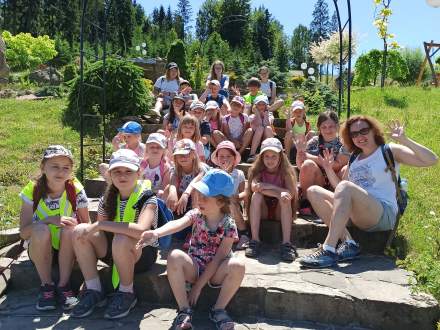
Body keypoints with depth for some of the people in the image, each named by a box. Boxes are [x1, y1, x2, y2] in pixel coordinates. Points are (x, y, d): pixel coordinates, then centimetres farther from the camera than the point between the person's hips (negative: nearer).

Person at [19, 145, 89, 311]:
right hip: (40, 249, 0)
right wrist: (49, 220, -31)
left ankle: (64, 285, -18)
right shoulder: (32, 191, -12)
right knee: (41, 229, -31)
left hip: (68, 249, 0)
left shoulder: (76, 191, -11)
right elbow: (23, 233, -15)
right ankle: (46, 285, -15)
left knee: (70, 228, -30)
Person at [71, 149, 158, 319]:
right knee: (80, 230, -15)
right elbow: (100, 232, 6)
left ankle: (126, 293, -11)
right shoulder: (108, 198, -2)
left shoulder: (147, 198, -18)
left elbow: (140, 230, -38)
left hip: (143, 253, -5)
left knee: (121, 240, -37)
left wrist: (99, 225, -34)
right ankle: (94, 291, -7)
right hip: (115, 253, 5)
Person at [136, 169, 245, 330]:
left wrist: (198, 285, -18)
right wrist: (156, 233, -50)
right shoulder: (196, 214, -7)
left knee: (238, 265, -33)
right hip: (194, 267, 2)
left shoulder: (229, 226, -14)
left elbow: (218, 258, -16)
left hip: (216, 271, -2)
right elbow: (177, 224, -29)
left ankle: (218, 310, -11)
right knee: (174, 256, -29)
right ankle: (184, 310, -16)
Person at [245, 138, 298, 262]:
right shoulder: (257, 170, -5)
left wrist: (267, 186, -26)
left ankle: (286, 243, -34)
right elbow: (254, 187, -26)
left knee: (285, 198, -30)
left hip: (280, 212, 0)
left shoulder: (286, 171, -7)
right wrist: (277, 192, -36)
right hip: (262, 211, 1)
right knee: (256, 196, -28)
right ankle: (255, 241, -29)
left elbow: (291, 193, -23)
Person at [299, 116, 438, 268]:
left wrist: (404, 139, -15)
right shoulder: (354, 159, 20)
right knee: (313, 191, -7)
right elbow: (339, 189, 19)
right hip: (356, 215, 7)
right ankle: (348, 243, -20)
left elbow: (432, 160, -8)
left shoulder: (389, 151, 4)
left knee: (345, 186, -31)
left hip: (384, 214, -6)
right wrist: (329, 169, 8)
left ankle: (328, 250, -35)